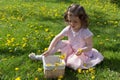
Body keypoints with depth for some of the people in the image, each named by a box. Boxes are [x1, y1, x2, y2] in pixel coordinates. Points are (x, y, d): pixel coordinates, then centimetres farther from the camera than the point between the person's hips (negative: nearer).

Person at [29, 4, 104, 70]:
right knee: (59, 43, -13)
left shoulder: (86, 32, -27)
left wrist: (82, 50, -40)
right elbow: (56, 38, -16)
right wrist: (49, 50, -23)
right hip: (71, 49, 5)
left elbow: (90, 46, -20)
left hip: (83, 53, -5)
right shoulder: (68, 29, -15)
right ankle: (43, 57, -6)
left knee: (71, 62, -31)